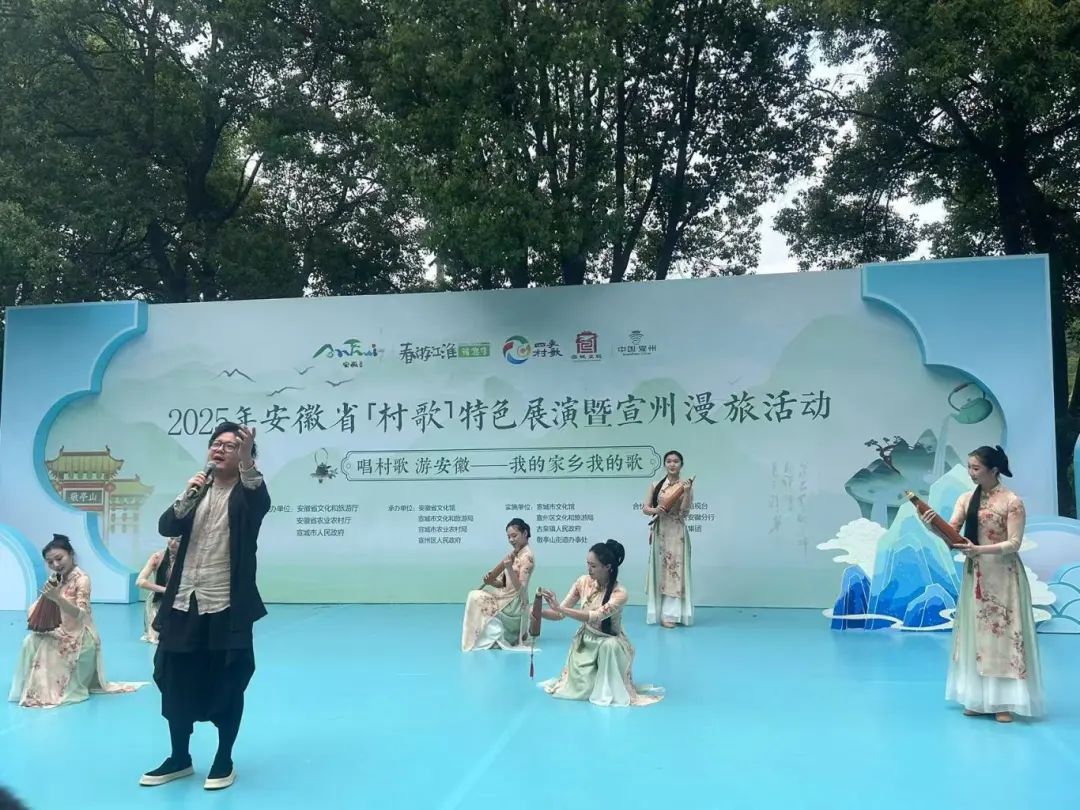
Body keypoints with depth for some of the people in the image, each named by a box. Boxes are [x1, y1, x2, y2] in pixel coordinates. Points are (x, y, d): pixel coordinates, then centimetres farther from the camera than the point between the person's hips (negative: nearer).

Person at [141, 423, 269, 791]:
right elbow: (166, 527, 0)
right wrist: (187, 495, -16)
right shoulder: (198, 490, 11)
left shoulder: (246, 493, -3)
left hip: (226, 608, -5)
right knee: (176, 683, 12)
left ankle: (224, 761, 20)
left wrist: (247, 460, -42)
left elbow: (262, 503, -28)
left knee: (227, 687, 4)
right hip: (183, 605, 5)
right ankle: (179, 758, 29)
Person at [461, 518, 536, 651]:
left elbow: (520, 588, -23)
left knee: (476, 598, -15)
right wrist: (491, 581, -13)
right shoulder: (514, 554, 9)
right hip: (507, 599, 9)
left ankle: (495, 637, -2)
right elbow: (502, 583, 8)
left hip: (514, 603, -9)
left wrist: (509, 568, -33)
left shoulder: (527, 556, -17)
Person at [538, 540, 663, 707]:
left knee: (610, 646, -39)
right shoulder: (583, 582, -11)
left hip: (610, 642, -4)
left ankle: (610, 690, -15)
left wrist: (559, 607, -43)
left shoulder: (619, 593, -25)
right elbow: (560, 613, -7)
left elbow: (595, 617, -38)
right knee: (581, 690, -12)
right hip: (585, 640, 4)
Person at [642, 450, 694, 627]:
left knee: (675, 571, -3)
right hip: (659, 532, 1)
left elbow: (684, 512, -8)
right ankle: (660, 613, 10)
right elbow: (645, 508, 2)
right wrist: (655, 510, -18)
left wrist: (687, 493, -19)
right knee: (660, 570, 4)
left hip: (677, 533, -1)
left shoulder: (686, 486, 0)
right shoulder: (655, 485, 3)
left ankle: (670, 615, -2)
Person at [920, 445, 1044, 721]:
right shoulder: (966, 499, 5)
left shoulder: (1012, 501, -10)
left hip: (1003, 576, -5)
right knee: (976, 634, 8)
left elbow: (1014, 544, -14)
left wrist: (979, 549, -27)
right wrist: (932, 525, -23)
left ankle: (1005, 702, 7)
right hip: (975, 575, 6)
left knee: (1003, 633, -1)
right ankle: (980, 699, 16)